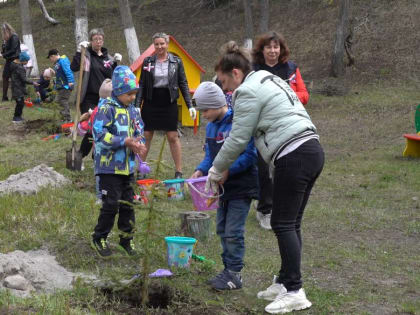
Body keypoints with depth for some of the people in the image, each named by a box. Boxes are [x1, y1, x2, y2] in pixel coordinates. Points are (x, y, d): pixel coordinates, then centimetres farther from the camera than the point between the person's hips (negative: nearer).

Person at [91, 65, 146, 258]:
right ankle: (98, 239, 11)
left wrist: (139, 145, -6)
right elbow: (100, 135, -19)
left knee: (127, 204, 12)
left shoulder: (132, 111, 10)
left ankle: (126, 239, 26)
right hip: (109, 167, -7)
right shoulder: (106, 109, -12)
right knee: (111, 204, -5)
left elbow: (139, 132, 17)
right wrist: (126, 142, -22)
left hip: (127, 167, 7)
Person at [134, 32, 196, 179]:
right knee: (145, 136, 3)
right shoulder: (147, 62, 4)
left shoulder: (176, 62, 2)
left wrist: (190, 106, -2)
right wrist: (137, 105, -3)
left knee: (173, 137, 0)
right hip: (151, 103, 1)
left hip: (169, 103, -1)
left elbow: (183, 84, 4)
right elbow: (142, 85, 5)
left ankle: (179, 171, 7)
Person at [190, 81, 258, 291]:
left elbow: (250, 155, -21)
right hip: (223, 187, 9)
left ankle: (234, 274, 3)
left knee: (233, 231, -7)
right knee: (222, 229, 14)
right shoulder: (211, 126, 8)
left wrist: (227, 170, -27)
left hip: (241, 187, -9)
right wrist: (201, 170, -2)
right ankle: (228, 269, 24)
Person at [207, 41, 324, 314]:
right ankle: (285, 282, 21)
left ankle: (294, 292, -4)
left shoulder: (248, 92, -7)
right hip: (312, 149, 10)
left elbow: (238, 140, -6)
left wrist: (217, 170, 8)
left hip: (293, 157, -10)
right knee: (291, 224, 14)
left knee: (283, 224, -5)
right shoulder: (268, 80, 23)